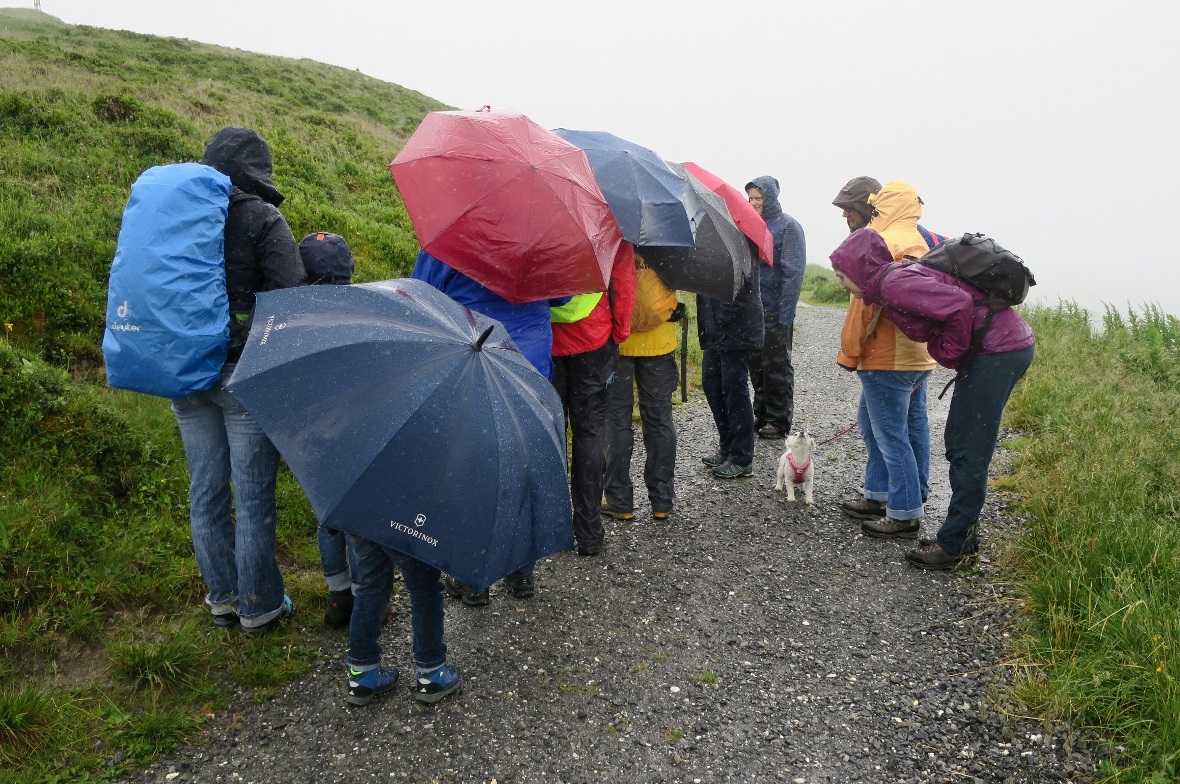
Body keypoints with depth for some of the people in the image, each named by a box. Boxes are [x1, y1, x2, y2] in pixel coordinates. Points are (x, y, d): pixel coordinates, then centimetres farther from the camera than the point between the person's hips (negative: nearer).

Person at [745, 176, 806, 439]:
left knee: (777, 366, 2)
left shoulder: (788, 226, -6)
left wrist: (785, 313, -16)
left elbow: (794, 272, -10)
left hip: (775, 310, -6)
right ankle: (762, 415, 23)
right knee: (757, 365, 12)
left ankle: (779, 420, 12)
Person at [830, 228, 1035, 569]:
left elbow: (959, 305, -25)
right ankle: (963, 535, 24)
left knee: (969, 451, -3)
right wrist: (951, 353, 8)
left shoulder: (895, 284, -17)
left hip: (998, 351, -10)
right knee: (959, 445, 15)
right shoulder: (891, 284, 13)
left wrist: (950, 353, -13)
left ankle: (953, 544, 5)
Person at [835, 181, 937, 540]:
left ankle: (905, 514, 3)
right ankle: (878, 495, 28)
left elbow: (866, 303, -19)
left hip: (887, 359, -10)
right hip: (919, 356, 10)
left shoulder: (883, 243, -15)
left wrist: (849, 352, -12)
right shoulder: (921, 243, 14)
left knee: (891, 434, -3)